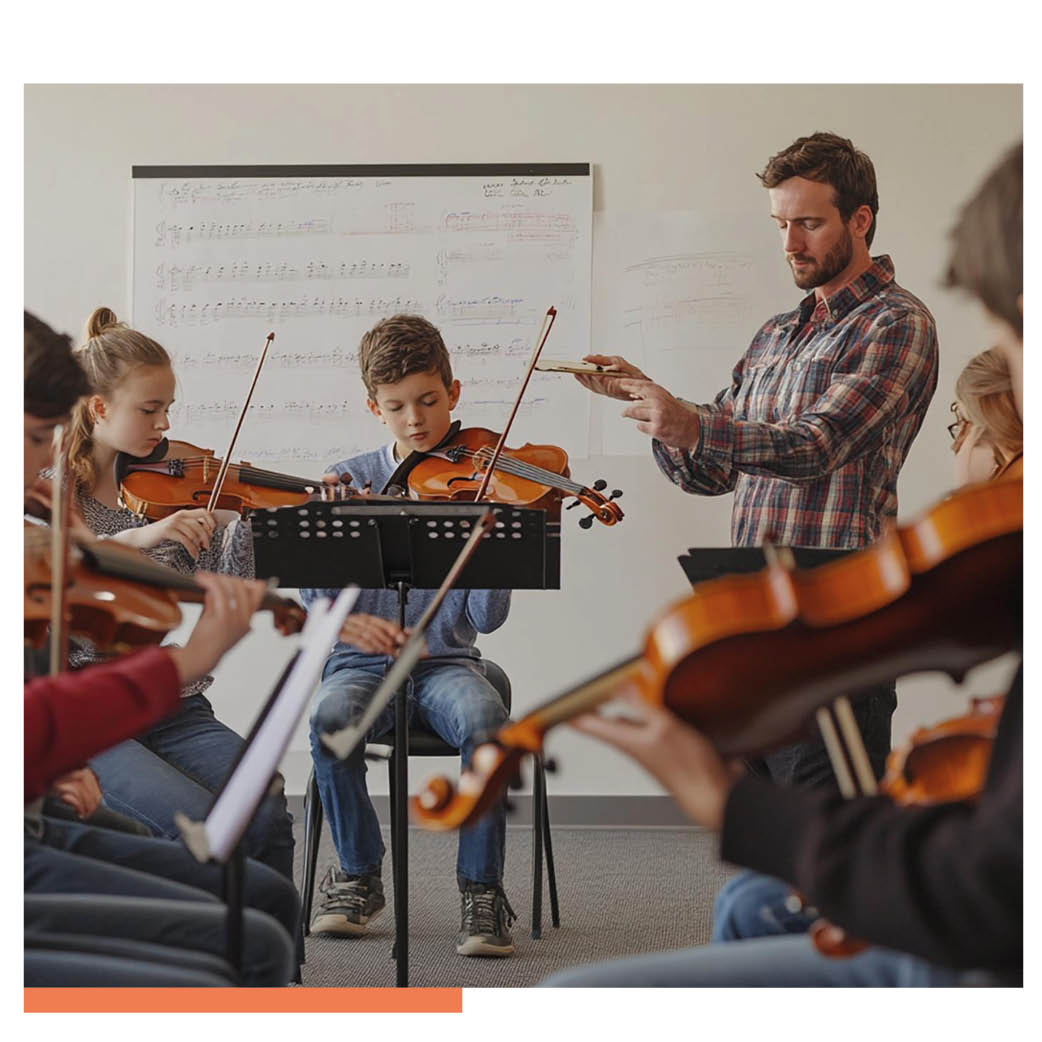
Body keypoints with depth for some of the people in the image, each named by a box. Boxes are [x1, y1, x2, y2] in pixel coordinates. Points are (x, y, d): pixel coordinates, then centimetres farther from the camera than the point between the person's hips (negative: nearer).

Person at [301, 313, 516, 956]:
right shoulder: (346, 482, 5)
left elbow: (486, 619, -7)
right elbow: (310, 594, -4)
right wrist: (342, 620, -27)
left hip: (445, 660, -1)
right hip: (362, 662, 1)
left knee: (486, 721, -34)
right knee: (331, 719, -33)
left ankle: (482, 887, -17)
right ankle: (360, 877, -9)